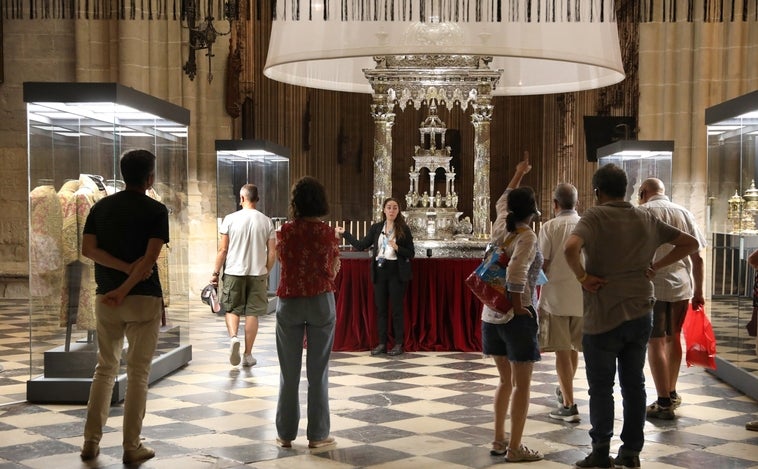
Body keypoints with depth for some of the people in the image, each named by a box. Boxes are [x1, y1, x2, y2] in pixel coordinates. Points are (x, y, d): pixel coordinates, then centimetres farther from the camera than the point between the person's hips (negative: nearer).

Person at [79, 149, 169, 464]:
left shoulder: (101, 207, 7)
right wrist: (125, 289, -14)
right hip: (144, 298, -4)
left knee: (105, 368, 15)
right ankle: (132, 447, 5)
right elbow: (150, 257, -16)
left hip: (105, 298, 4)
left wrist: (126, 268, -9)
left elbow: (88, 248, -4)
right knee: (138, 372, 2)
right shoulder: (155, 210, -6)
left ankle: (91, 441, 14)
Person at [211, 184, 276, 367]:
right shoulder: (266, 221, 1)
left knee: (232, 308, 13)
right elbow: (272, 253, 1)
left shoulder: (230, 219, -4)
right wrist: (266, 273, 15)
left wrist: (216, 273, 5)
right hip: (258, 273, 1)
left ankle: (233, 337, -13)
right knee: (252, 312, 7)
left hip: (234, 272, -1)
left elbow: (223, 250, -3)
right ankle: (248, 355, 11)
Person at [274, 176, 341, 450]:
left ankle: (286, 434, 16)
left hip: (289, 303, 1)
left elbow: (282, 261, 9)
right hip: (321, 303, -1)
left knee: (289, 373, 10)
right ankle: (317, 435, 10)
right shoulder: (329, 234, -6)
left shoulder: (284, 232, -4)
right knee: (318, 372, 5)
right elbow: (332, 273, 2)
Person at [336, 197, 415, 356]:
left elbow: (411, 254, -4)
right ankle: (382, 343, 15)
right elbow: (361, 245, 6)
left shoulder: (403, 229, -3)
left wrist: (397, 248, -19)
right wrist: (344, 233, 7)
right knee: (380, 308, 8)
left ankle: (398, 344, 8)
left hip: (396, 272, -4)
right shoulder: (376, 228, 7)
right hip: (379, 272, 4)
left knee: (397, 308, 0)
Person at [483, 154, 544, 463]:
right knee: (522, 386, 3)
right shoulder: (527, 237, -13)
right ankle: (515, 448, 6)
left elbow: (502, 202, 26)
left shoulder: (500, 229, 6)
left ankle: (499, 441, 21)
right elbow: (516, 274, -28)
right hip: (517, 317, -7)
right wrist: (519, 306, -17)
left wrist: (518, 174, 35)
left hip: (492, 316, 7)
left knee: (505, 381, 17)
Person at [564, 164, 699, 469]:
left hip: (603, 317, -5)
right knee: (634, 384, 12)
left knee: (601, 387, 5)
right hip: (640, 315, 5)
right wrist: (656, 266, 8)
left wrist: (583, 277, -16)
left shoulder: (595, 217, -11)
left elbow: (570, 248, -31)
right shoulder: (646, 220, 6)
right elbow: (690, 243, 13)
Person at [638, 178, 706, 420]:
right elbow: (698, 257, 9)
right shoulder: (684, 213, 10)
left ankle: (664, 403, -1)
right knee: (673, 338, 19)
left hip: (652, 285, -5)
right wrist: (698, 291, 16)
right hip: (682, 286, 5)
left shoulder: (642, 212, -4)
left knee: (655, 342, -1)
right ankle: (672, 393, 32)